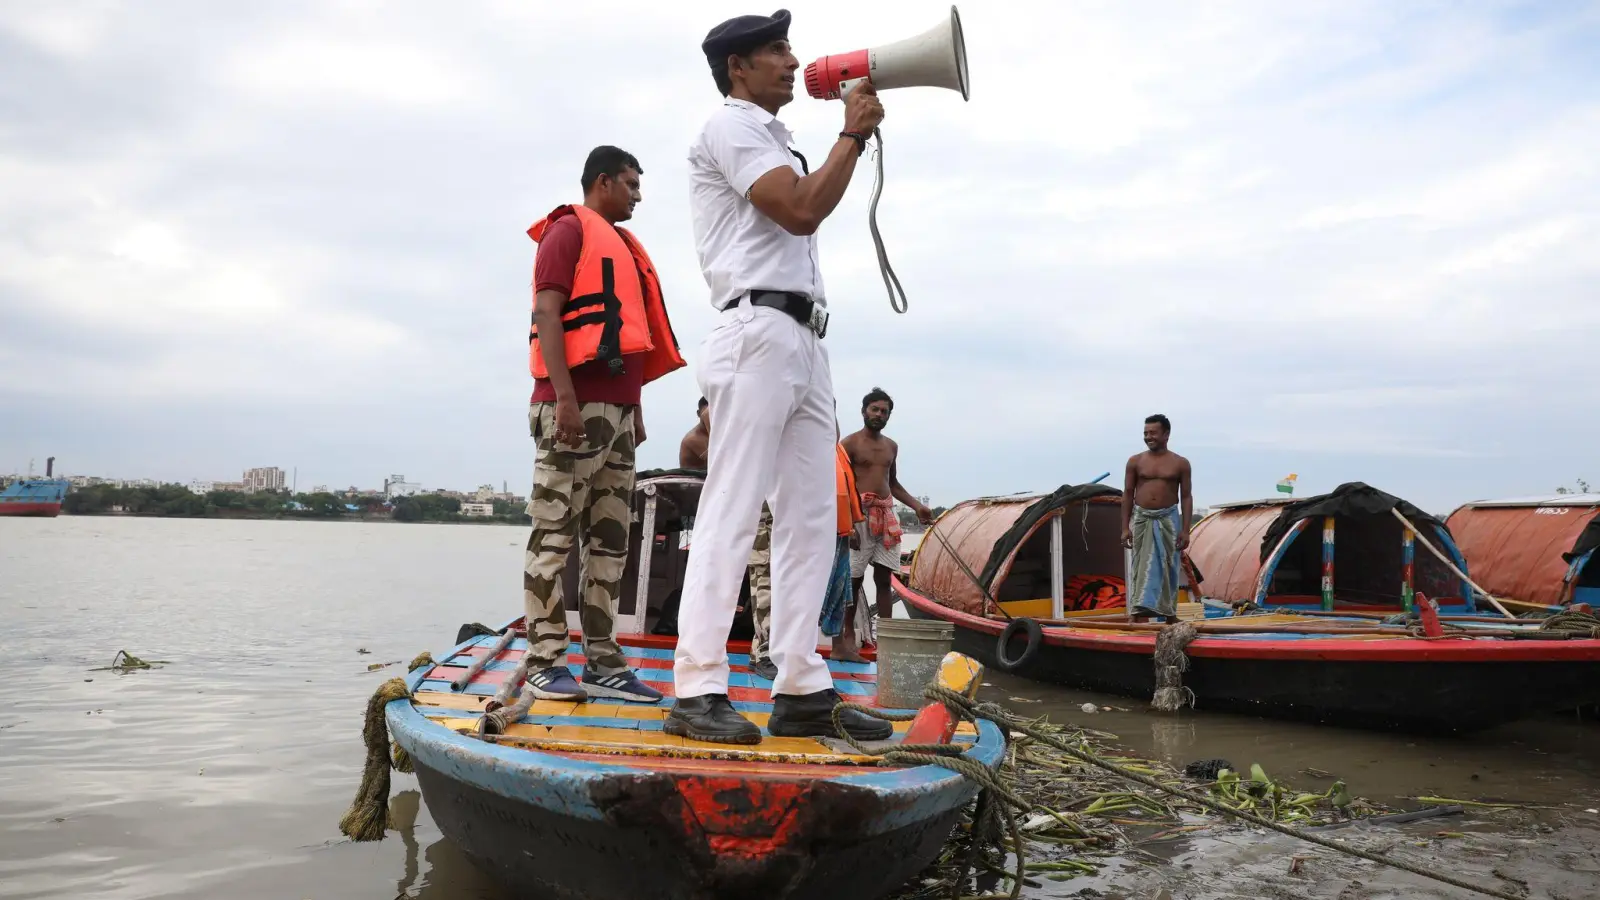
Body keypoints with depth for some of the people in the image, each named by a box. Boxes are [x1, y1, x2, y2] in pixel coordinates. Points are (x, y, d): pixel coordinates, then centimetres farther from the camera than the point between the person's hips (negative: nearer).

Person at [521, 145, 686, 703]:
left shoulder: (621, 244, 27)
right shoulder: (569, 230, 2)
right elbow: (547, 312, -10)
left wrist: (636, 412, 20)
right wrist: (564, 396, -20)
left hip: (617, 410, 9)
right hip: (575, 404, -9)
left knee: (610, 540, 5)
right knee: (555, 534, -8)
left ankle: (603, 662, 8)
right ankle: (545, 662, -6)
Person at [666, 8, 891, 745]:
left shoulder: (770, 140, 30)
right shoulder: (731, 126, 1)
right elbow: (802, 211, -11)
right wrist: (853, 133, -2)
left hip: (804, 343, 10)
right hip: (760, 334, -10)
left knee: (811, 520, 3)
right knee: (731, 516, -12)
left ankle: (800, 691, 5)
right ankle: (697, 692, -10)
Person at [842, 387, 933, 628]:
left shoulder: (891, 446, 18)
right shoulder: (850, 443, -1)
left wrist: (917, 505, 16)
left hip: (886, 516, 6)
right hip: (860, 515, -6)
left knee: (884, 579, 3)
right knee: (854, 579, -4)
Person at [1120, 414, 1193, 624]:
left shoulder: (1180, 463, 2)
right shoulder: (1135, 461, 3)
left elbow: (1186, 497, 2)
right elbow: (1128, 494, 4)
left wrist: (1185, 529, -6)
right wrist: (1125, 527, -3)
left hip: (1168, 520, 0)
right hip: (1141, 519, 0)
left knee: (1168, 570, 6)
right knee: (1141, 570, -3)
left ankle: (1170, 618, 18)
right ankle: (1141, 619, -4)